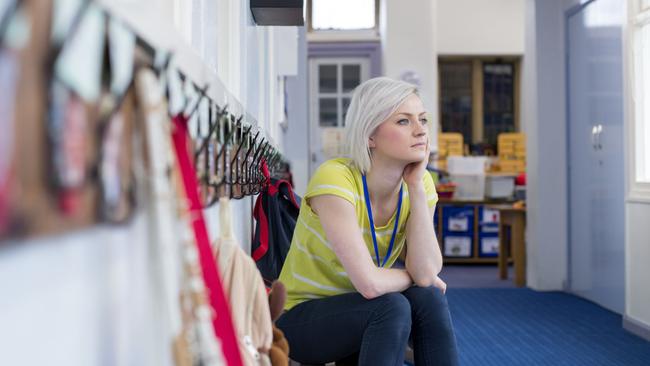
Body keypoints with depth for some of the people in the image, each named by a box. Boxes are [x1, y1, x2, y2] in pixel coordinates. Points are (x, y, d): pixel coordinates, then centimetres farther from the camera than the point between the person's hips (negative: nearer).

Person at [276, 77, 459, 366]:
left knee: (429, 299, -22)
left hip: (364, 311, 5)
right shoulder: (334, 178, -27)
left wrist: (417, 186, -23)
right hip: (301, 319, -5)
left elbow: (427, 273, -20)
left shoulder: (420, 183, -8)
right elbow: (369, 283, -33)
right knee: (392, 306, -29)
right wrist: (412, 276, -12)